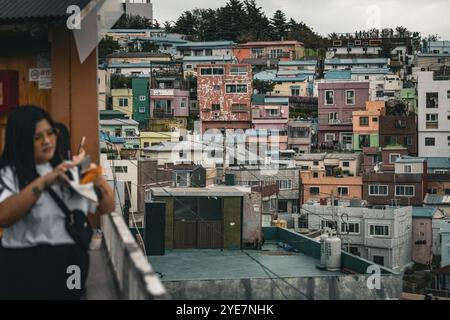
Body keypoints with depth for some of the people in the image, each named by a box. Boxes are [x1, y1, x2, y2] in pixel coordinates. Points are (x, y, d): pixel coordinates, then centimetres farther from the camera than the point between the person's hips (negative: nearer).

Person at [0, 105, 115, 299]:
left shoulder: (69, 170, 10)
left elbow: (107, 208, 10)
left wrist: (98, 180, -9)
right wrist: (43, 182, -26)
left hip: (72, 265, 4)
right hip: (27, 269, -4)